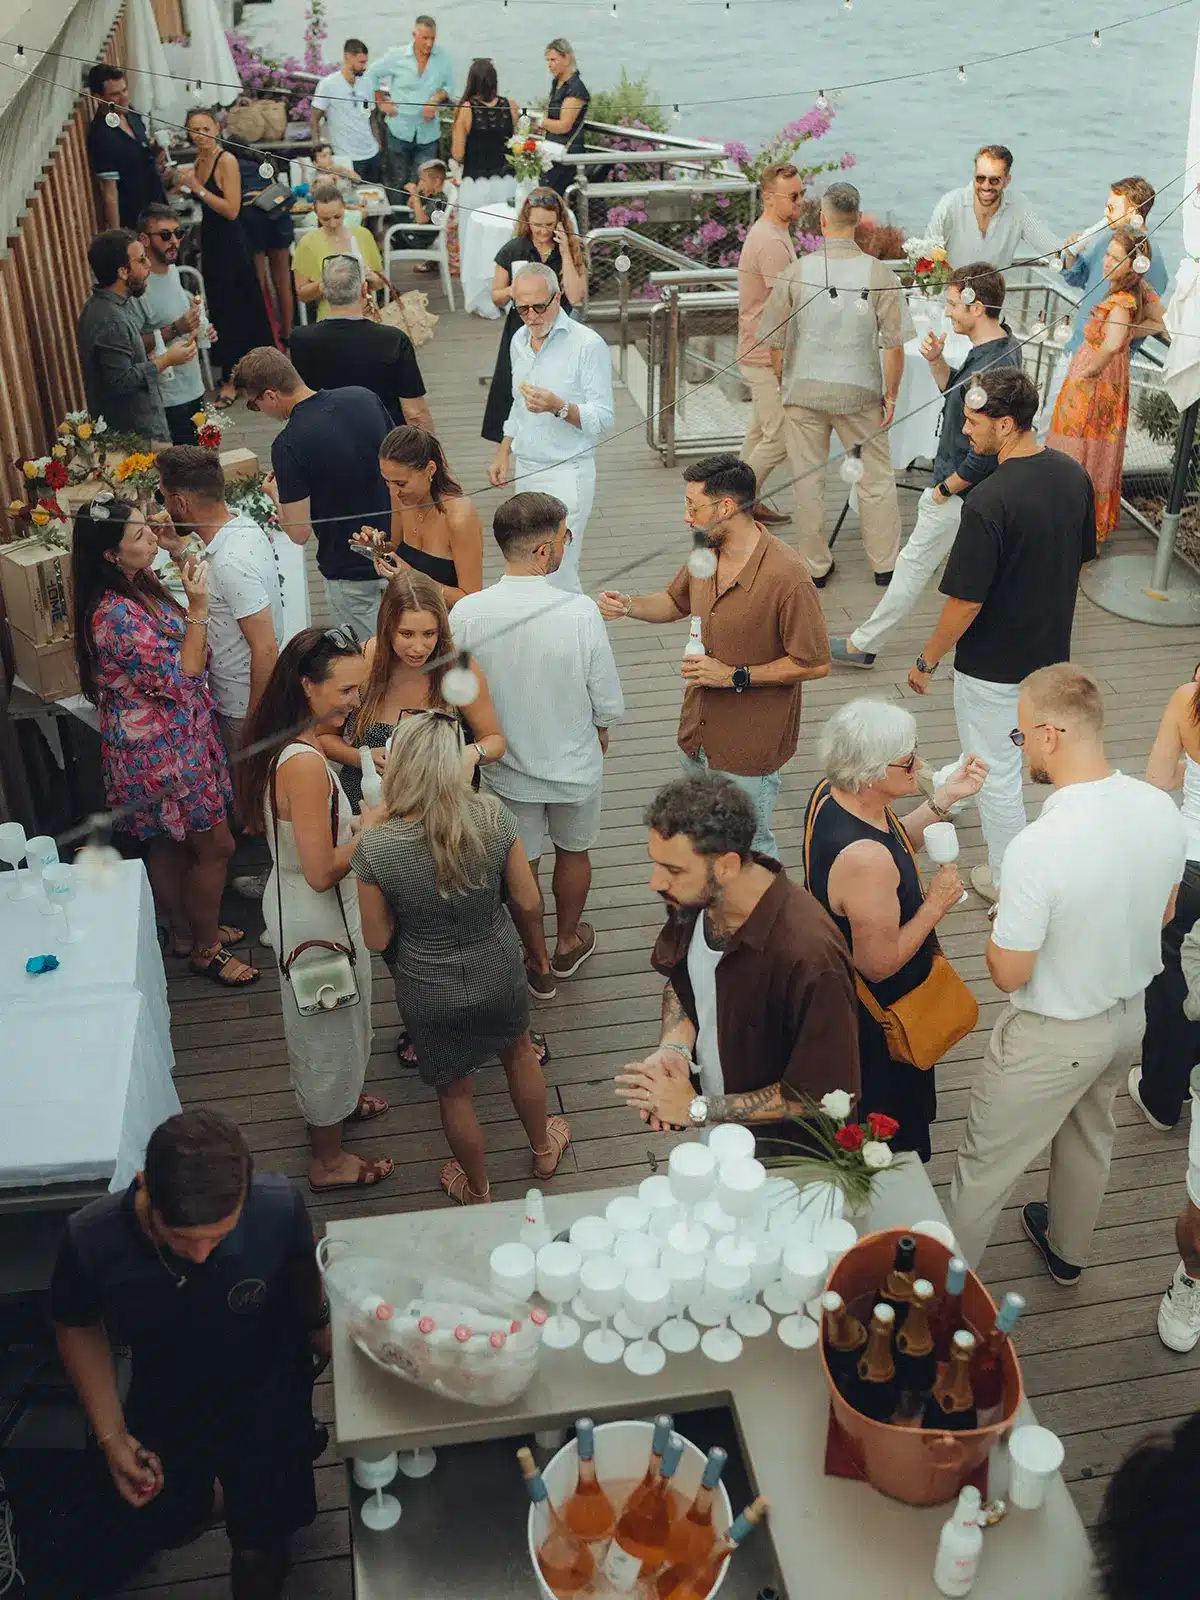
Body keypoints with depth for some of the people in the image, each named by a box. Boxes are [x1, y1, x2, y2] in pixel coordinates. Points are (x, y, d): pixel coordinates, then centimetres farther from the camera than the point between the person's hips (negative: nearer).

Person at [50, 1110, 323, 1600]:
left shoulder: (278, 1207, -34)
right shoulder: (92, 1239, -32)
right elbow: (77, 1327, -9)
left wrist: (318, 1330, 4)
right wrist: (112, 1436, -12)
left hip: (266, 1392, -1)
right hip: (165, 1395, 1)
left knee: (258, 1553, -2)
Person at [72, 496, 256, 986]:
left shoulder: (139, 587, 1)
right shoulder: (116, 616, -29)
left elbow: (177, 651, 15)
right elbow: (180, 680, -25)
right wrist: (198, 609, -26)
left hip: (174, 738, 9)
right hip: (159, 750, -9)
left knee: (170, 843, 23)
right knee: (215, 845, 3)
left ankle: (188, 931, 40)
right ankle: (206, 949, 20)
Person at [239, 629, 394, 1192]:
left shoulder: (280, 745, -4)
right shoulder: (305, 765, -33)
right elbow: (322, 871, -30)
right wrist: (371, 825, -18)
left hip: (290, 904, 9)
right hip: (319, 919, -9)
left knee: (315, 1023, 31)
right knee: (332, 1033, 12)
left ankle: (331, 1102, 56)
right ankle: (328, 1161, 32)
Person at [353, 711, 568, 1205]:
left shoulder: (375, 848, -29)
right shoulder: (491, 816, -24)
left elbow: (378, 939, -14)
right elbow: (527, 901, -11)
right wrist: (537, 951, 11)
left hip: (431, 993, -2)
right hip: (500, 974, 2)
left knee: (454, 1091, 25)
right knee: (519, 1053, 33)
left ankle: (477, 1191, 50)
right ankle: (544, 1150, 58)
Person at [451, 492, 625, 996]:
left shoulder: (466, 614, -22)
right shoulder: (580, 612, -27)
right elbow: (609, 703, -17)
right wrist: (599, 729, 6)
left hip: (506, 767, 1)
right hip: (574, 765, -1)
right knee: (574, 852, 26)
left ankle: (535, 964, 40)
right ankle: (568, 944, 49)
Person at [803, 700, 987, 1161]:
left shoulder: (829, 795, -11)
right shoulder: (864, 859, -40)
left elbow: (894, 844, 9)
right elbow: (880, 963, -30)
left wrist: (944, 798, -2)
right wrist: (937, 903, -20)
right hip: (877, 1018, -9)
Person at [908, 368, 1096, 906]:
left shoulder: (990, 502, -29)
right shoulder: (1074, 476, -5)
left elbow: (965, 603, -24)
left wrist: (927, 660, -9)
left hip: (994, 666, -7)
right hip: (1050, 652, 7)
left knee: (995, 773, 11)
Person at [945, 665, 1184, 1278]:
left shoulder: (1038, 848, -36)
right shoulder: (1162, 809, -14)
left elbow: (1009, 974, -24)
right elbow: (1163, 913, 4)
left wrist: (1003, 914, -6)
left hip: (1054, 1037, -7)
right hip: (1129, 1014, 7)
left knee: (986, 1160, 15)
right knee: (1089, 1134, 31)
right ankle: (1067, 1249, 55)